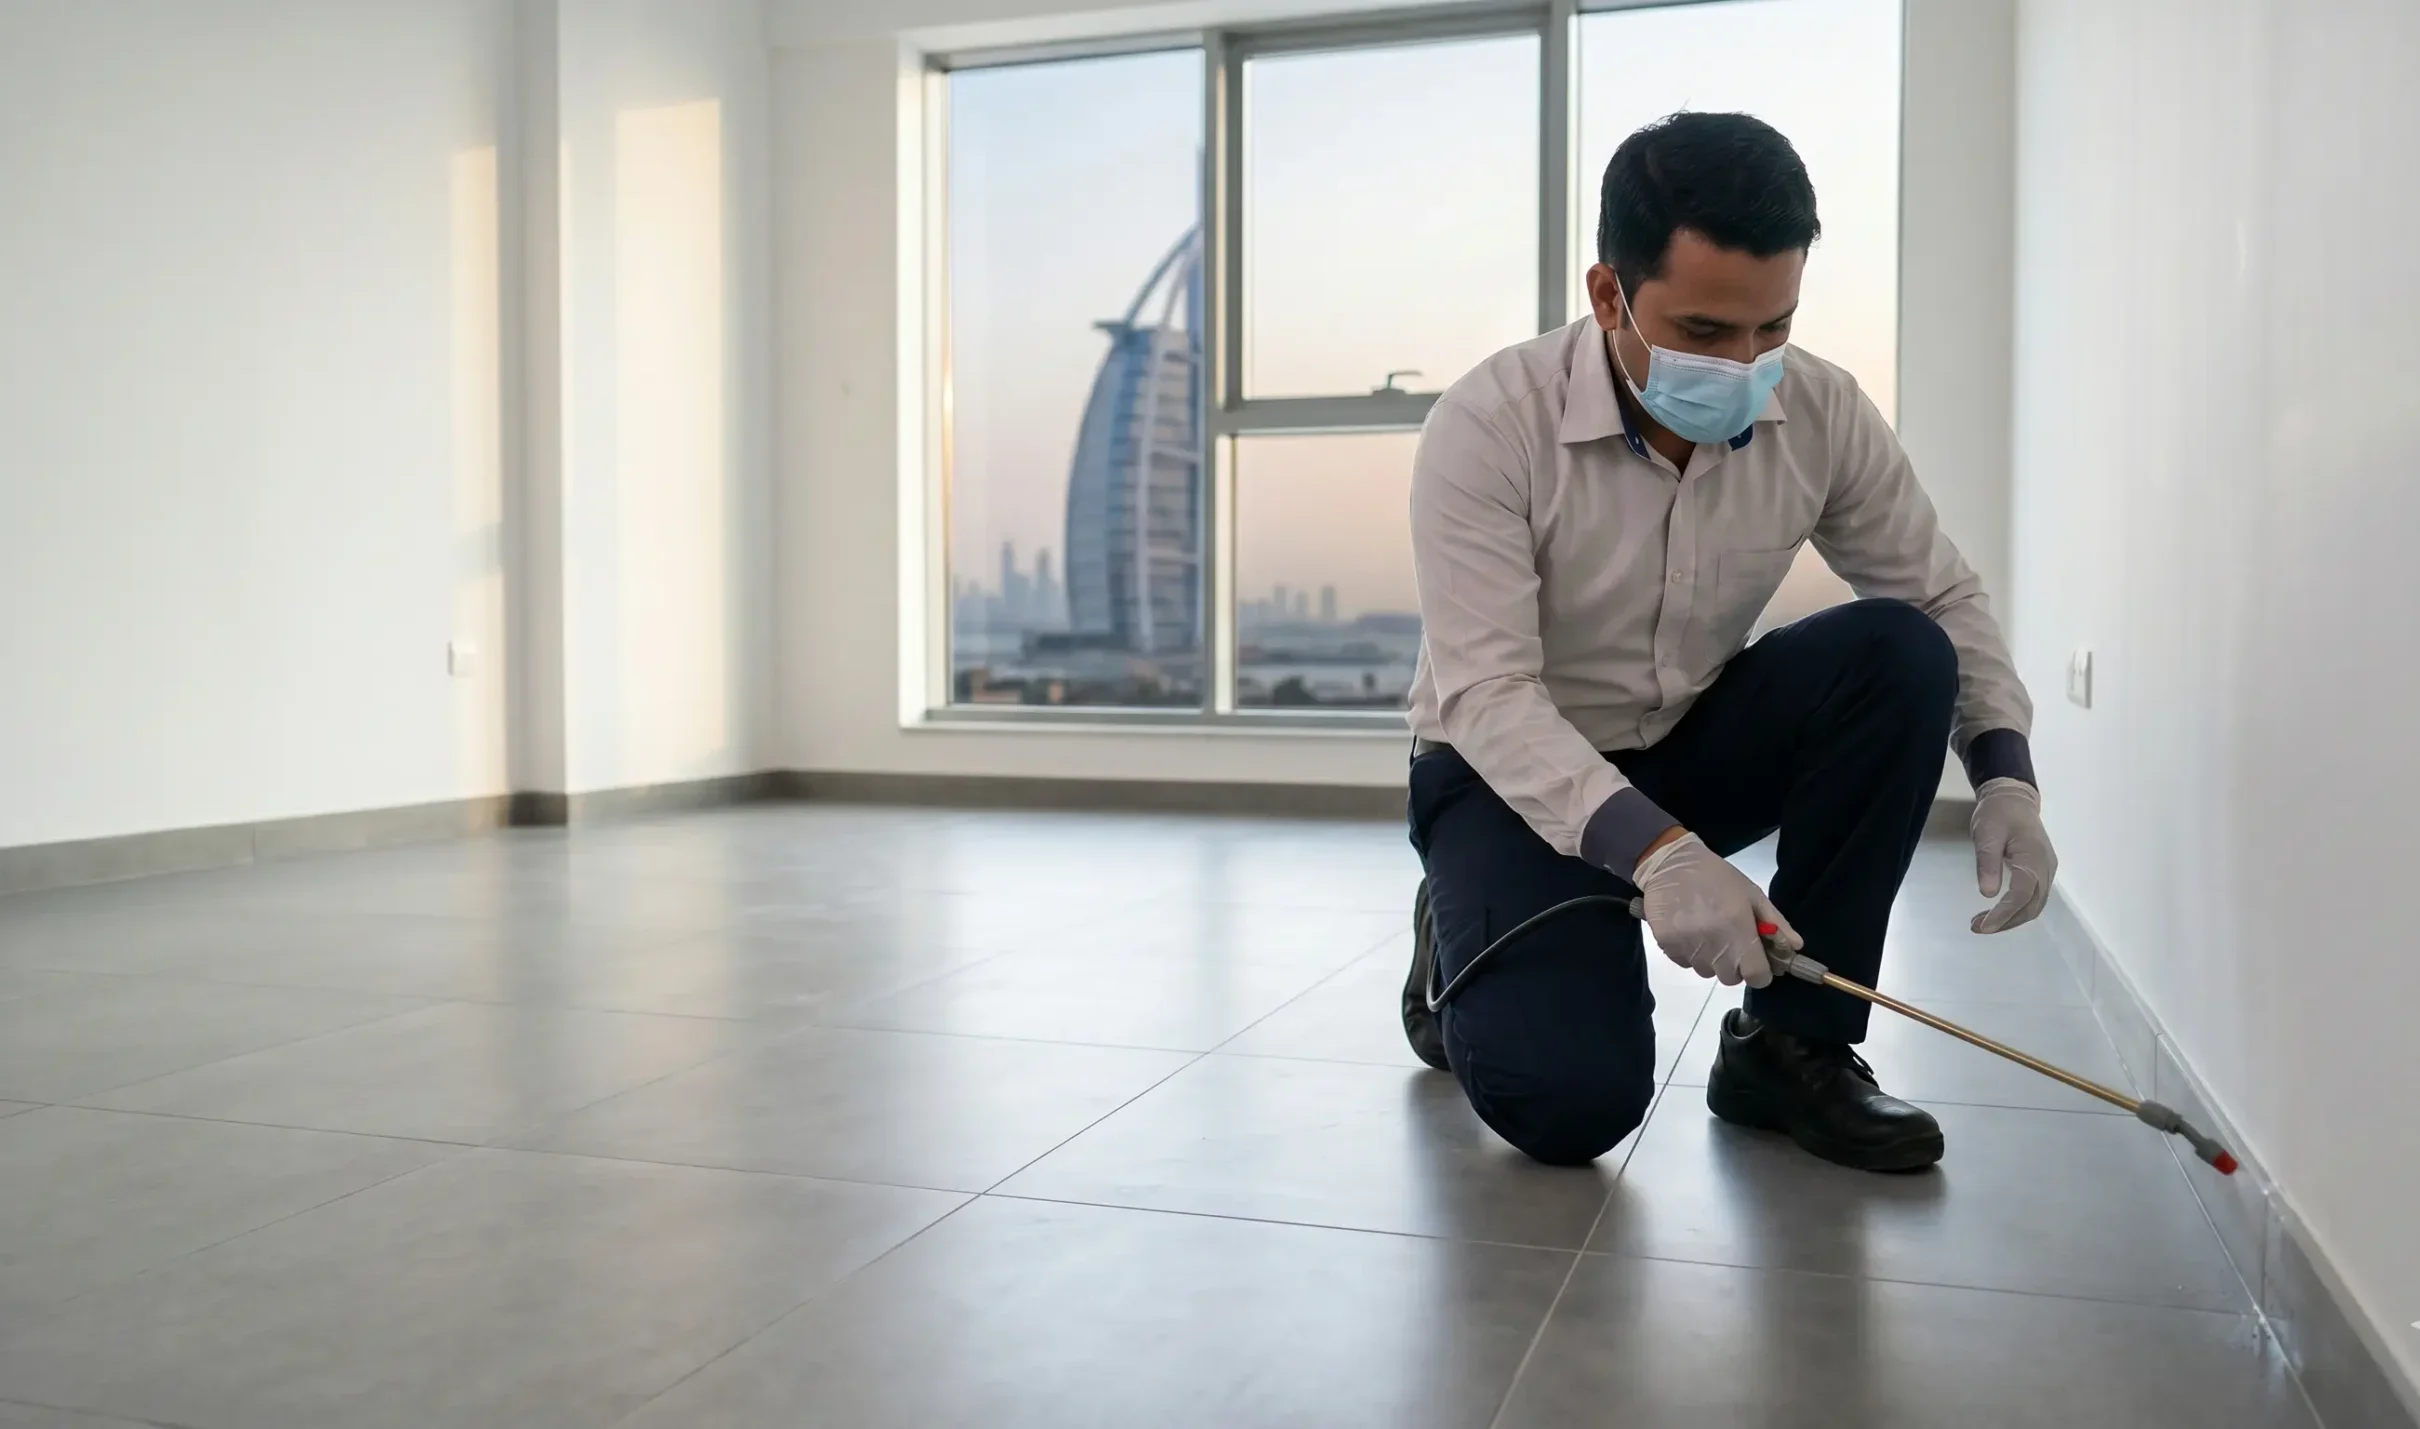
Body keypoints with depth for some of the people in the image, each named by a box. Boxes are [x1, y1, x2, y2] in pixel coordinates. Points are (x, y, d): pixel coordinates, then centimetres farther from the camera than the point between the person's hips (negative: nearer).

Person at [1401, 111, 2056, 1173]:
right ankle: (1467, 949, 12)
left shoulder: (1822, 414, -12)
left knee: (1897, 654, -22)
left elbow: (1941, 595, 0)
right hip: (1514, 774, -4)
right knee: (1567, 1102, -25)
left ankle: (1792, 1044, -10)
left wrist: (2005, 773, -18)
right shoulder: (1490, 425, -25)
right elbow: (1485, 691, -30)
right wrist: (1654, 849, -45)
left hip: (1692, 747, 5)